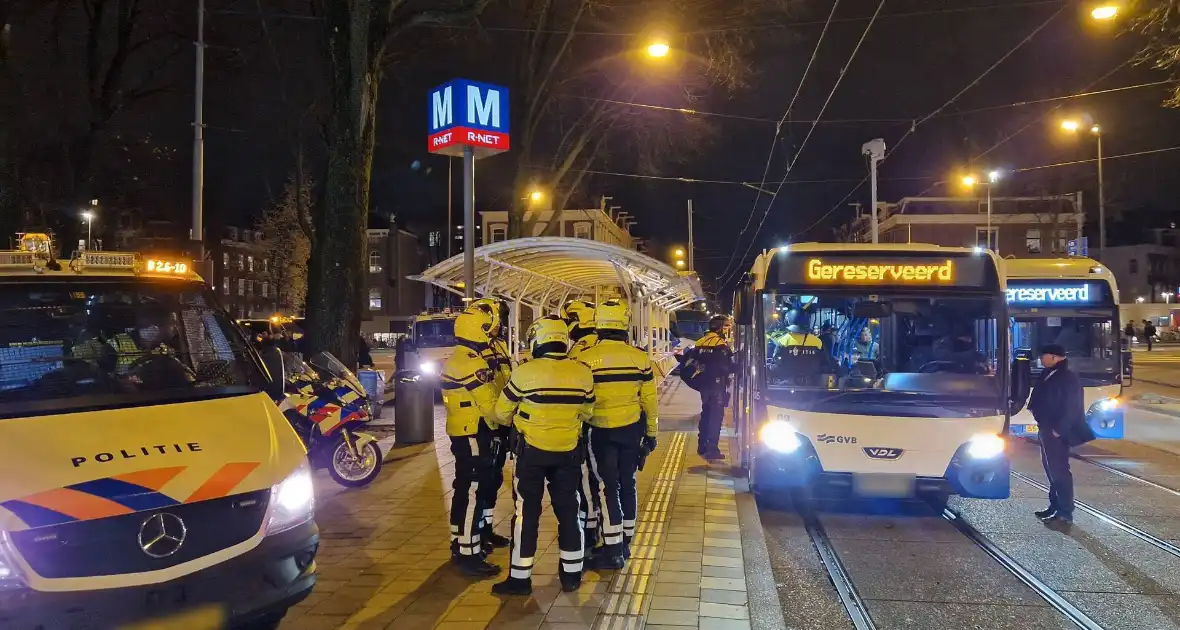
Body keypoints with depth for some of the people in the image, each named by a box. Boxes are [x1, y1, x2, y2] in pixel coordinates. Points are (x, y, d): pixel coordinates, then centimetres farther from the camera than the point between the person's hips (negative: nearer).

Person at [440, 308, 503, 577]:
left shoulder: (454, 360, 13)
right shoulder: (473, 363, -20)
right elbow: (490, 403, -21)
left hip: (460, 432, 11)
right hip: (474, 434, -11)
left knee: (464, 490, 17)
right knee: (473, 494, -7)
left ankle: (459, 545, 27)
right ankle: (469, 555, -4)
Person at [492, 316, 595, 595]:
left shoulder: (524, 373, -15)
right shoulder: (583, 373, -6)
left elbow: (502, 413, -2)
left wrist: (514, 423, 20)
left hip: (532, 450, -3)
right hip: (569, 451, 3)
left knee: (527, 512, 6)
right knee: (568, 510, 14)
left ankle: (520, 577, 10)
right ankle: (572, 574, 21)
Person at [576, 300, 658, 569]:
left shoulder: (586, 359, -13)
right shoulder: (639, 357, -3)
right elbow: (649, 400, 3)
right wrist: (651, 433, 14)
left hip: (600, 430, -3)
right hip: (631, 429, 4)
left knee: (606, 486, 2)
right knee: (627, 483, 15)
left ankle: (613, 550, 1)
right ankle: (625, 541, 25)